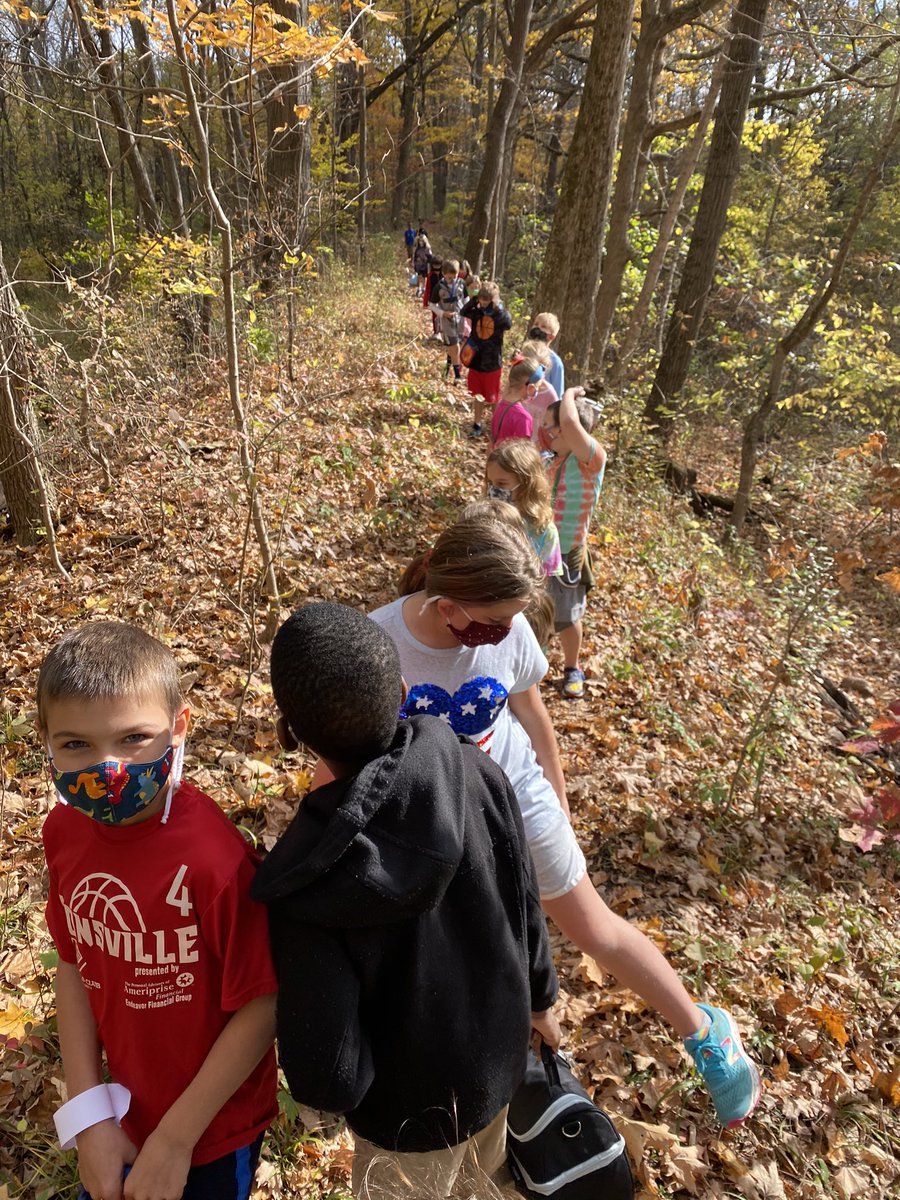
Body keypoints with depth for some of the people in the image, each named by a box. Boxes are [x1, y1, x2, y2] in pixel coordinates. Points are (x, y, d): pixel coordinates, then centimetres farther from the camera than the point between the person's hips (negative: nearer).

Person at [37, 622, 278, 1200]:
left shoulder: (215, 858, -33)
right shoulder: (65, 830, -14)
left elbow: (260, 1009, -22)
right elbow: (74, 965, -3)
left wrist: (175, 1139, -14)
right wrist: (90, 1116, -6)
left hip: (214, 1126, -5)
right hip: (126, 1111, 5)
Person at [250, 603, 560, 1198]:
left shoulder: (305, 885, -35)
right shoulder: (477, 773, -26)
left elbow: (326, 1076, -28)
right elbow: (525, 903, -10)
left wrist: (346, 1087, -4)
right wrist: (539, 997, 8)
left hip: (413, 1110, -3)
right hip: (501, 1059, 4)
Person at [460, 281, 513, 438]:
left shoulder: (499, 314, -12)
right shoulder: (477, 312, -2)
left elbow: (508, 324, -31)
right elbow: (464, 312, -16)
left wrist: (498, 308, -33)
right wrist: (474, 299, -26)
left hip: (492, 364, -3)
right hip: (476, 362, 3)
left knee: (493, 398, 10)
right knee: (478, 396, 15)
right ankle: (477, 425, 27)